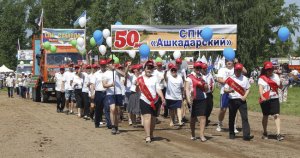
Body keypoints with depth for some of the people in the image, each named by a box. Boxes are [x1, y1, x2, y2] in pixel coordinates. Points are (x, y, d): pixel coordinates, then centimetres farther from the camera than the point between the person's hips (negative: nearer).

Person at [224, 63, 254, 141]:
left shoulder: (245, 79, 8)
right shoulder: (230, 79, 2)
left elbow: (248, 89, 12)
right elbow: (225, 90, 0)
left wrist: (245, 96, -6)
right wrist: (229, 91, -22)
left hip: (242, 100, 0)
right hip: (232, 100, 0)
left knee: (245, 117, -9)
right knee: (232, 118, 6)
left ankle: (246, 135, -15)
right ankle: (231, 134, 19)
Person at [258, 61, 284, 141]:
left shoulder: (275, 76, 8)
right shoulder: (262, 78, -1)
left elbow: (280, 87, 6)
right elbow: (260, 88, -14)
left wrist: (279, 82, -16)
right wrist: (262, 97, -30)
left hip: (274, 98, 1)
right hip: (265, 99, -1)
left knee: (277, 115, -10)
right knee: (265, 116, 10)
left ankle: (278, 134, -15)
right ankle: (265, 133, 26)